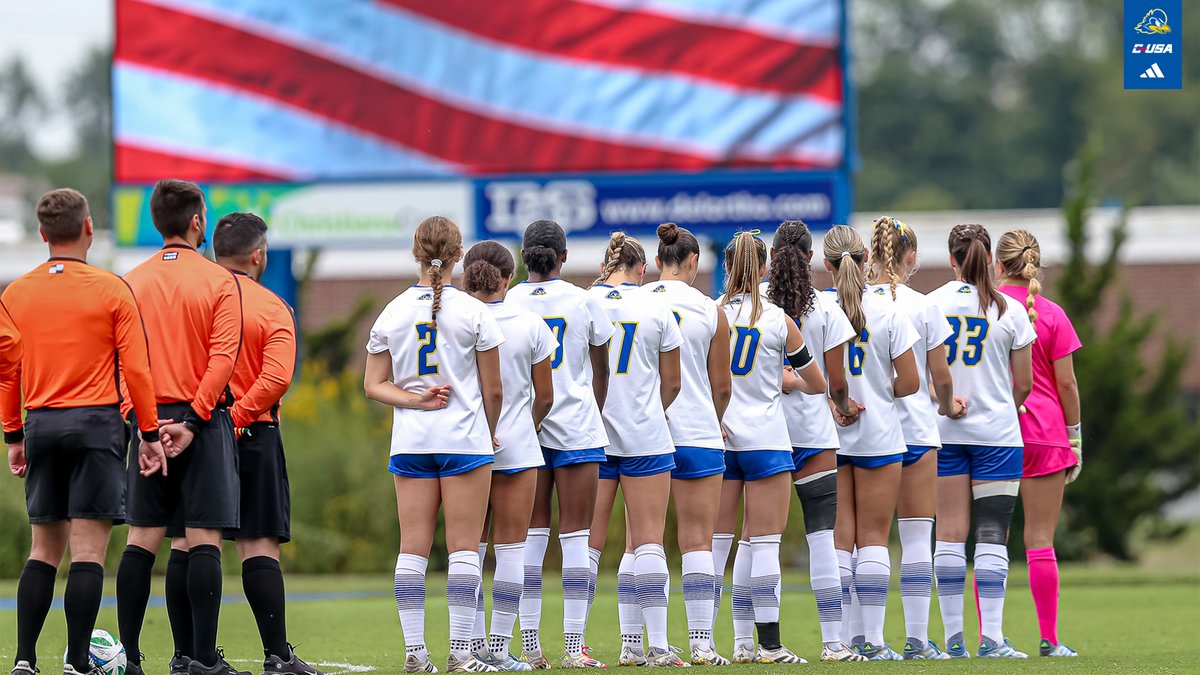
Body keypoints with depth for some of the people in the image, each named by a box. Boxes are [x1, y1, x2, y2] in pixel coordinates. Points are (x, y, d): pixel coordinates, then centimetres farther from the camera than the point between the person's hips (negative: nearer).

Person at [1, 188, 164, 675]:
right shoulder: (112, 291, -4)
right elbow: (136, 367, -5)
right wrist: (150, 434, 1)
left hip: (41, 426, 4)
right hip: (97, 424, -4)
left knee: (44, 550, 12)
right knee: (88, 551, -4)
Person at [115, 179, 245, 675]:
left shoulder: (132, 282, 7)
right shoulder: (220, 282, -3)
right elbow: (224, 356, -11)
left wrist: (141, 422, -3)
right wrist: (193, 420, -10)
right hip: (202, 419, -4)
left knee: (142, 539, 6)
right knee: (202, 540, -4)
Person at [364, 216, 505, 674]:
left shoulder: (393, 314, 4)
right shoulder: (474, 312, -6)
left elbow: (374, 385, 5)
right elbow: (493, 390, -2)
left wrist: (413, 399, -5)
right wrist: (489, 432, 13)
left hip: (410, 442, 3)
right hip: (464, 438, -3)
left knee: (412, 547, 5)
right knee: (463, 546, 0)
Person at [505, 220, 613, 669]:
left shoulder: (507, 303, -1)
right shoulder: (584, 302, -2)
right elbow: (601, 371, 8)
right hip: (575, 427, -1)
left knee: (530, 535, 6)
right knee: (576, 535, 1)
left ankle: (529, 645, 2)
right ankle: (574, 646, -4)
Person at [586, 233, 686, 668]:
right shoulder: (655, 309, -1)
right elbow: (672, 383, 6)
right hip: (645, 436, -1)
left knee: (588, 541, 5)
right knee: (647, 542, 0)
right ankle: (657, 645, -6)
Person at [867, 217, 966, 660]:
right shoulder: (921, 307, -6)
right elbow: (941, 377, -1)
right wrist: (947, 406, 17)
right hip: (914, 430, -2)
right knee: (916, 537, 1)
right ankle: (917, 639, -2)